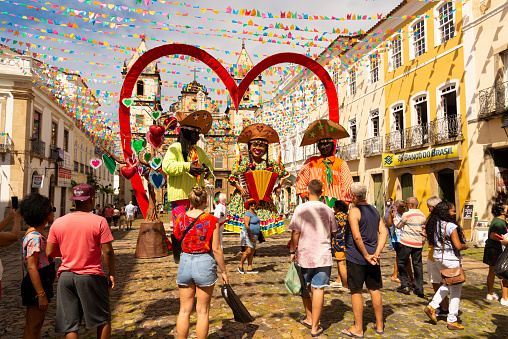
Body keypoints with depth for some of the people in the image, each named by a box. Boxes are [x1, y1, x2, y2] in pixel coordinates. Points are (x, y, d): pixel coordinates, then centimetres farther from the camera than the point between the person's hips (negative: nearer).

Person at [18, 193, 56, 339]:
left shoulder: (40, 233, 10)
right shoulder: (35, 237, -21)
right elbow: (31, 267, -24)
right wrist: (41, 294, -24)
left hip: (43, 285, 10)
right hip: (37, 288, -10)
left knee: (37, 327, 19)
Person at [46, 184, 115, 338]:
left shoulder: (58, 223, -1)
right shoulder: (99, 221, -12)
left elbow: (49, 252, 4)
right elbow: (108, 252, -12)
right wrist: (111, 274, 1)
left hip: (66, 276, 4)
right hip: (91, 276, -3)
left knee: (70, 325, 12)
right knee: (103, 319, 15)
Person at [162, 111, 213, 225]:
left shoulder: (199, 151, 21)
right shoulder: (175, 148, -2)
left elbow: (209, 164, 31)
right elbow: (166, 166, -15)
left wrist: (208, 169, 6)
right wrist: (187, 167, -27)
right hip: (180, 196, -7)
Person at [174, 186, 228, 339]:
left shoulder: (181, 219, -3)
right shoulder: (211, 220, -11)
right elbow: (216, 249, -11)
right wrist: (224, 271, 0)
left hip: (185, 262, 3)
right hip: (205, 263, -3)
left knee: (184, 310, 15)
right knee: (202, 311, 10)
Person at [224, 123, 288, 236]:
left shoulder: (270, 164, 5)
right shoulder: (243, 162, 0)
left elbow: (283, 175, 20)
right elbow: (232, 178, 1)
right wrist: (241, 190, -13)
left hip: (263, 201, 2)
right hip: (245, 198, -2)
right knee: (245, 227, -8)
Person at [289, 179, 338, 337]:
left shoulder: (300, 209, -7)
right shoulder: (328, 210, -1)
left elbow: (295, 232, -8)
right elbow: (334, 231, 11)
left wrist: (292, 251, 3)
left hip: (305, 254, 0)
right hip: (323, 255, 0)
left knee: (305, 287, 18)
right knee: (318, 289, 2)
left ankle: (309, 318, 32)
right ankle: (315, 327, 8)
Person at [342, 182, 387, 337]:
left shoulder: (354, 211, -13)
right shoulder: (375, 211, 9)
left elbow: (356, 236, -22)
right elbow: (384, 232, 3)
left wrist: (366, 255, -13)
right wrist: (376, 253, -5)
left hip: (356, 257, -7)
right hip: (372, 257, 7)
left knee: (356, 292, 3)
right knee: (375, 290, 15)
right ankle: (379, 325, 27)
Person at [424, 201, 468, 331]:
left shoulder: (434, 224, 2)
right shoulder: (451, 226, -20)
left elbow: (431, 241, 11)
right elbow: (458, 246, -19)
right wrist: (465, 246, 1)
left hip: (438, 257, 7)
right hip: (451, 259, -7)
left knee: (448, 284, 26)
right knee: (456, 289, 7)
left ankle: (432, 306, 16)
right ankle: (451, 321, 15)